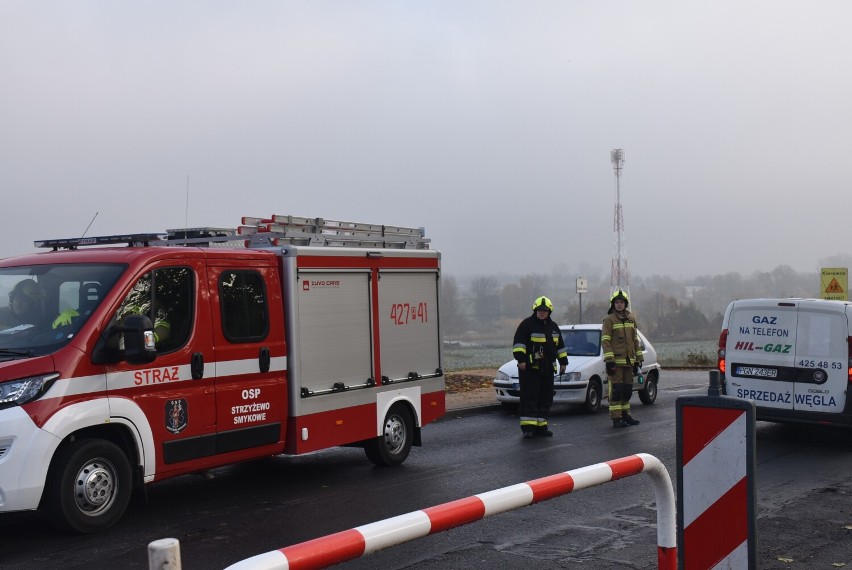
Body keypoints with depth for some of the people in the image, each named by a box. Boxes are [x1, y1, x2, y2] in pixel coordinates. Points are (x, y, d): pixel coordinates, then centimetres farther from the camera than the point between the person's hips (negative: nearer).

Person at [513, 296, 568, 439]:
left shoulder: (553, 326, 17)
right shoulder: (527, 324, -4)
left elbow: (560, 345, 24)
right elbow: (518, 342, -10)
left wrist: (563, 362, 20)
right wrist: (521, 359, -19)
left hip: (547, 369, 7)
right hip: (529, 368, -7)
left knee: (546, 399, 8)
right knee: (529, 398, -10)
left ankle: (540, 425, 15)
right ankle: (528, 427, -10)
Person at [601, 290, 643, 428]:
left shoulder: (631, 319, 14)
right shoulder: (609, 319, -5)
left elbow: (635, 340, 19)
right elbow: (605, 341, -10)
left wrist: (638, 359, 16)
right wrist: (609, 360, -17)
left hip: (628, 361, 6)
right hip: (616, 361, -6)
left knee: (627, 390, 13)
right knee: (616, 390, -7)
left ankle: (625, 415, 24)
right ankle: (616, 418, -4)